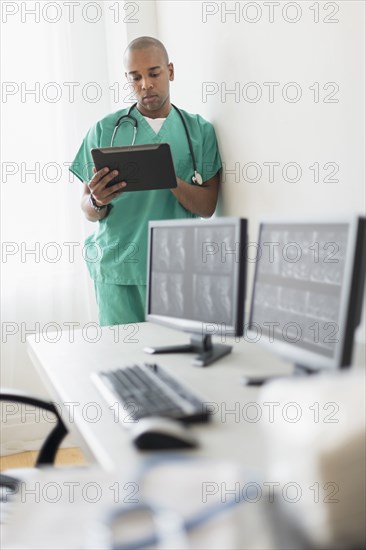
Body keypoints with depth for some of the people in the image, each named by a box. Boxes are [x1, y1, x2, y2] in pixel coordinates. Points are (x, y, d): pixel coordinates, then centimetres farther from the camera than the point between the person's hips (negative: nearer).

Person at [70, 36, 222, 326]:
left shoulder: (199, 130, 5)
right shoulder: (105, 130, 5)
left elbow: (207, 206, -1)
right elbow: (89, 212, 5)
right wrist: (97, 201, -18)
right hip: (118, 271, 0)